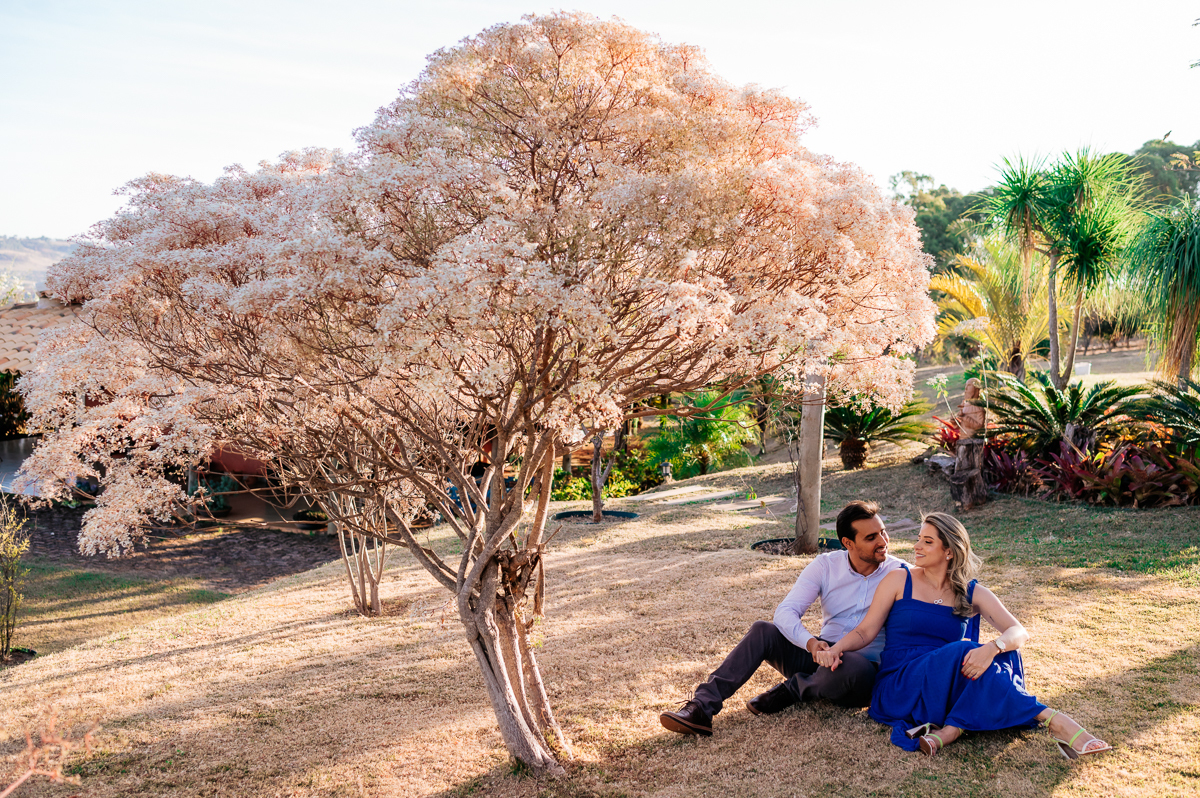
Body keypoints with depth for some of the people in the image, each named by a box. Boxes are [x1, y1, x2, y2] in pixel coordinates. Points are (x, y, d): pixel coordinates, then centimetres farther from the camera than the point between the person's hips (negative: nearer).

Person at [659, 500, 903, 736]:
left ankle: (793, 689, -11)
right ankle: (701, 707, -28)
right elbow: (786, 612, -10)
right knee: (763, 631, -20)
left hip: (865, 668, -2)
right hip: (823, 654, 3)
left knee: (853, 666, -39)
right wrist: (810, 643, -29)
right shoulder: (826, 565, 1)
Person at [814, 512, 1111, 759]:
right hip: (899, 690, -3)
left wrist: (992, 647, -30)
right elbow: (865, 632, 3)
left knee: (1003, 653, -24)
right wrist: (836, 649, -18)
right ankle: (1053, 720, -27)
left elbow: (1019, 632, -7)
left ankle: (946, 733, -32)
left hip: (946, 690, 3)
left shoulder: (972, 594, 7)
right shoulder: (899, 581, 4)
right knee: (965, 651, -30)